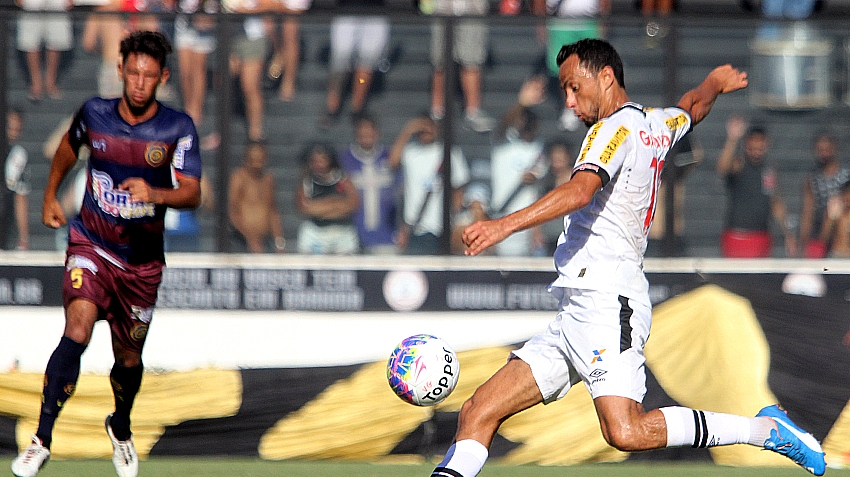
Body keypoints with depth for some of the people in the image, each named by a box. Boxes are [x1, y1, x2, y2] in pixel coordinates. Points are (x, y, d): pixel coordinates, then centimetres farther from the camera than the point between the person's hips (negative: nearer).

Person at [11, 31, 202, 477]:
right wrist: (50, 196, 21)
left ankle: (121, 428, 45)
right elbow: (69, 145, 19)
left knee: (129, 357, 13)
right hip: (91, 244, -1)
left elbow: (192, 193, -16)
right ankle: (42, 440, -23)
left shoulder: (178, 128, -9)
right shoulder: (94, 113, -4)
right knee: (77, 331, -25)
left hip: (142, 260, 1)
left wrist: (154, 193, -35)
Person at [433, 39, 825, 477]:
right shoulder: (659, 124, 20)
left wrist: (506, 225, -36)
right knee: (478, 412, 1)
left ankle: (767, 429, -10)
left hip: (608, 299, -10)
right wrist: (715, 84, 66)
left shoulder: (616, 128, -7)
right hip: (573, 319, 10)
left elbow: (580, 191, -26)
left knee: (626, 433, -24)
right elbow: (695, 106, 43)